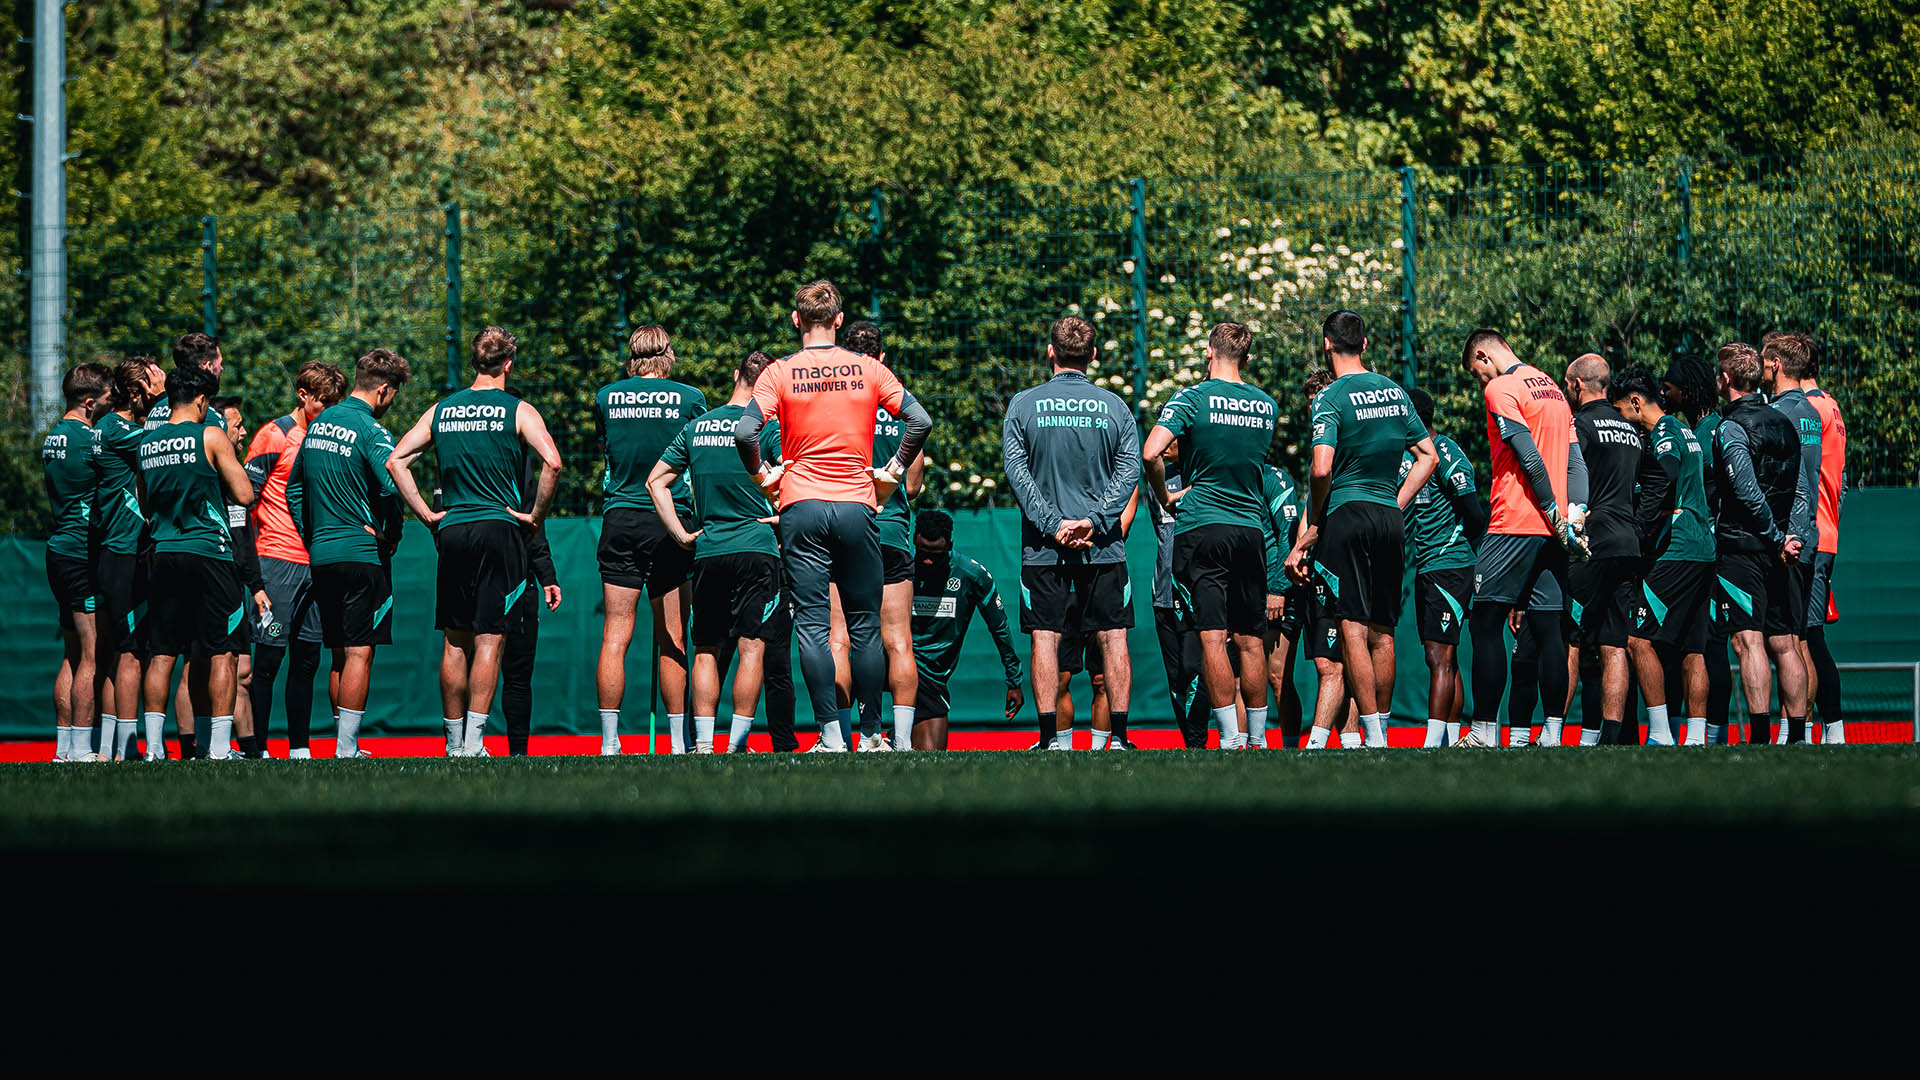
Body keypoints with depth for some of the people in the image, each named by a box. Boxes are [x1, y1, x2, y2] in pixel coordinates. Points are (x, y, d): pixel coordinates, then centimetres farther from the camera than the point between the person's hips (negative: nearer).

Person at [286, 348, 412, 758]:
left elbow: (293, 486, 18)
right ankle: (347, 748, -6)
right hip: (362, 554, -7)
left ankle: (344, 744, 18)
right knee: (359, 653, -4)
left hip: (320, 555, 7)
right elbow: (392, 486, -26)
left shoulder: (317, 424, 12)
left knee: (340, 654, 14)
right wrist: (392, 535, -10)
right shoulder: (370, 431, -12)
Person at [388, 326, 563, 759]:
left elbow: (396, 461, 6)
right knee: (490, 640, -4)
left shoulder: (441, 410, 10)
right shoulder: (517, 411, -3)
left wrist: (425, 513, 7)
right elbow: (551, 462, -17)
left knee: (455, 642, 10)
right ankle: (474, 742, -11)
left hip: (452, 530, 4)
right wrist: (535, 515, -5)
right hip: (500, 529, -4)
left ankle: (454, 742, 15)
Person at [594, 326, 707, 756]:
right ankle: (679, 741, 2)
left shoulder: (606, 397, 4)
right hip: (670, 522, -1)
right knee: (672, 640, 2)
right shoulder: (689, 398, 0)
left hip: (619, 523, 1)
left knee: (615, 636, 1)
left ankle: (609, 741, -3)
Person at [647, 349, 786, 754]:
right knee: (752, 647, -1)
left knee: (707, 650, 9)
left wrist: (681, 534, 9)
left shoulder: (696, 427, 9)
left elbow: (656, 481, 10)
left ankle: (703, 743, 3)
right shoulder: (767, 426, -5)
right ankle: (737, 744, -7)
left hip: (707, 552, 4)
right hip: (756, 550, -3)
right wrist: (783, 518, -1)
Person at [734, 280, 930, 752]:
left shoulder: (780, 373, -2)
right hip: (857, 504, 1)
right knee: (865, 623, 9)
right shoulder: (868, 369, 3)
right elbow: (920, 421, -3)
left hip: (801, 506, -1)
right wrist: (895, 469, 8)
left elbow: (745, 431, -13)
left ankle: (831, 732, -9)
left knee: (812, 622, -1)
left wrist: (761, 475, 2)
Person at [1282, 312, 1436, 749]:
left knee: (1353, 628, -6)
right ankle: (1382, 727, 18)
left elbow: (1322, 470, -19)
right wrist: (1396, 506, 15)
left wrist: (1313, 526, -6)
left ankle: (1373, 736, -12)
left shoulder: (1332, 398, -9)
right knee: (1382, 632, 12)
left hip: (1346, 516, -6)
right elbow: (1428, 456, 14)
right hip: (1390, 518, 6)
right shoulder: (1394, 392, 10)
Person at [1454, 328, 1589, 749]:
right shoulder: (1551, 388, 19)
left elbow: (1530, 459, -14)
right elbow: (1574, 459, 13)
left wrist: (1555, 515, -12)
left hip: (1515, 524, -7)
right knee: (1548, 628, 5)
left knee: (1486, 624, -2)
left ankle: (1484, 731, -6)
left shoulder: (1501, 389, -6)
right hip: (1552, 528, 7)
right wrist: (1576, 510, 3)